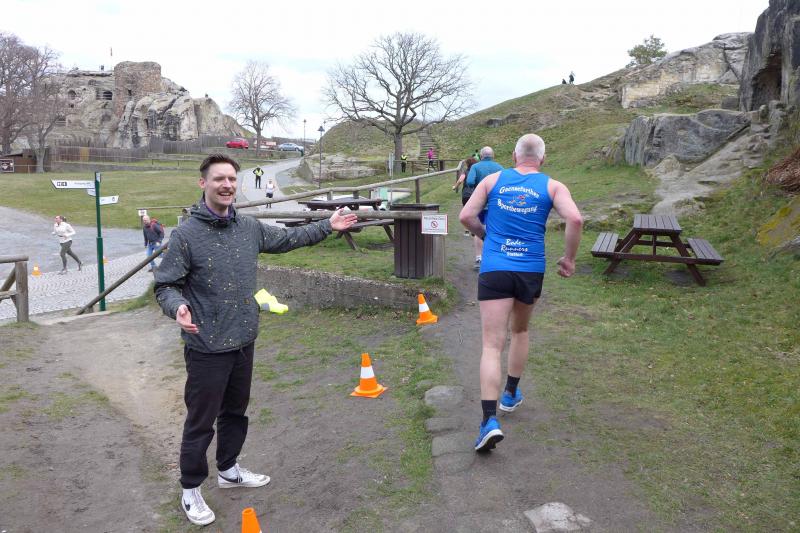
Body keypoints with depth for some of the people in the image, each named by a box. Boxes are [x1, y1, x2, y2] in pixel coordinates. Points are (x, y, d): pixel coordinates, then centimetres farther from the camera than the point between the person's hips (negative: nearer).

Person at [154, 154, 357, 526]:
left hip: (243, 342, 6)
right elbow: (165, 286, -12)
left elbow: (287, 239, 18)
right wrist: (178, 308, -32)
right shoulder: (186, 235, -15)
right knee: (200, 422, 7)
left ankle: (228, 470, 43)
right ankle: (190, 490, 27)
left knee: (235, 412, 22)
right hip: (207, 347, -6)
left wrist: (327, 226, 19)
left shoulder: (250, 228, 2)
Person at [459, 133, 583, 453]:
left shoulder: (493, 180, 8)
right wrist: (568, 259, 1)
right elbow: (575, 219, -11)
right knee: (520, 331, 27)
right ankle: (510, 395, 38)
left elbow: (466, 216, 2)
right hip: (531, 270, 1)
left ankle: (490, 420, -17)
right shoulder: (552, 186, 5)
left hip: (494, 270, -1)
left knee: (492, 345, -4)